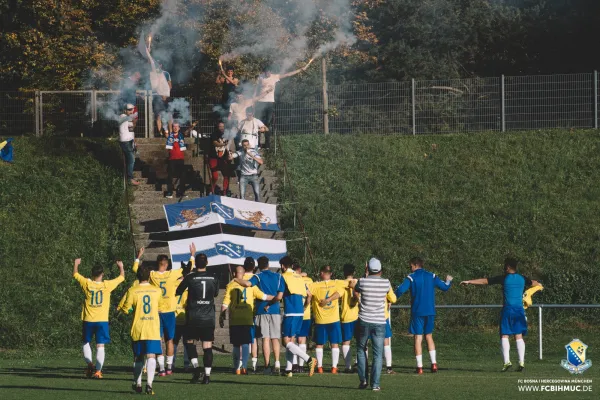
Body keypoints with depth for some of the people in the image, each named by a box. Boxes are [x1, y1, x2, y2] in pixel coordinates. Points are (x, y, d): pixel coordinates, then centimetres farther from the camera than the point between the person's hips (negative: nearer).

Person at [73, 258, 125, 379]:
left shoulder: (87, 284, -5)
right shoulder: (107, 285, -6)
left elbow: (75, 274, 13)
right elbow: (121, 277, 9)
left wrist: (76, 264, 33)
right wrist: (121, 267, 29)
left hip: (88, 320, 1)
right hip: (102, 320, -1)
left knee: (86, 343, 19)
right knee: (100, 346, 0)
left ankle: (90, 364, 0)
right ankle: (98, 370, -9)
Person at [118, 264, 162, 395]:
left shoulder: (132, 291, -4)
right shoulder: (157, 291, 4)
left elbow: (125, 309, 1)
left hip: (137, 330, 0)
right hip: (153, 330, 0)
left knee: (139, 357, 15)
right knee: (151, 356, -6)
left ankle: (137, 384, 22)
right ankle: (149, 383, -23)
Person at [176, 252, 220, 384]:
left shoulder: (190, 278, -7)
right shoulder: (213, 278, 1)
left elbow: (177, 292, 5)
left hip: (193, 317, -2)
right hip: (209, 317, 2)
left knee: (190, 341, 15)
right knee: (207, 346, 3)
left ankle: (196, 367, -3)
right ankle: (207, 375, -2)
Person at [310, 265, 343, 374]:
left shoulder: (316, 285, -7)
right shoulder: (335, 284, -1)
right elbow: (338, 294, -18)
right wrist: (328, 300, -18)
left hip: (320, 320, -1)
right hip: (334, 320, 1)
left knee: (319, 344, 9)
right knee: (335, 344, 7)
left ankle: (319, 367, 5)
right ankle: (334, 367, 1)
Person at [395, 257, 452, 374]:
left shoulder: (411, 278, -6)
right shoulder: (432, 276, 4)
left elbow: (400, 290, -18)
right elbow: (444, 287, 10)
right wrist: (449, 281, 33)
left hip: (417, 312, -4)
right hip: (430, 311, 4)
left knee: (418, 338, 0)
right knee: (429, 336, 17)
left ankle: (419, 367, -4)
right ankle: (434, 363, 8)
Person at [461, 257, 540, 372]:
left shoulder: (504, 278, -4)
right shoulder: (522, 279, 9)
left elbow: (484, 281, -1)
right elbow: (535, 283, 30)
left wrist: (469, 282, 7)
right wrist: (539, 285, 55)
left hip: (508, 309, -4)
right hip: (519, 310, 4)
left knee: (504, 336, 0)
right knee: (519, 336, 6)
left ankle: (507, 361, -12)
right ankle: (521, 362, -2)